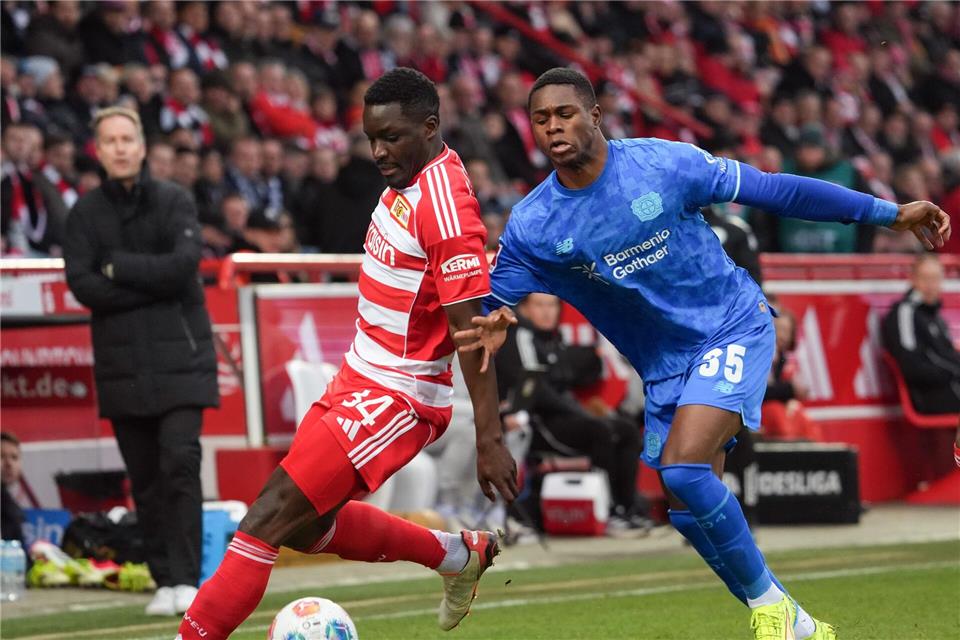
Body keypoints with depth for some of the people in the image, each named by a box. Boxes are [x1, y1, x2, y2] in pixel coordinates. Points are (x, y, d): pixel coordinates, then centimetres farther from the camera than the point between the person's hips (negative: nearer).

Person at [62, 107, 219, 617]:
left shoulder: (175, 201, 3)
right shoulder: (86, 212, 7)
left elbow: (183, 264, -12)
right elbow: (81, 284, -5)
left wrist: (119, 268, -7)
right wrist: (152, 283, -11)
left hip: (179, 356, -2)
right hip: (121, 361, 2)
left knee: (180, 462, -14)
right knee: (145, 477, 4)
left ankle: (186, 579, -13)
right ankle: (165, 582, 11)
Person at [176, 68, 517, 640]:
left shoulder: (445, 203, -21)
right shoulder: (405, 182, 7)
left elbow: (472, 327, -23)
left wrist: (490, 440, -24)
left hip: (394, 399, -10)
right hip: (358, 380, 10)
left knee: (273, 516, -14)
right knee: (306, 525, 19)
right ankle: (460, 555, 32)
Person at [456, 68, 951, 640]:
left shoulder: (662, 163, -15)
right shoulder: (532, 226, -8)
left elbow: (773, 190, -9)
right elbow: (488, 308, -1)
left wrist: (892, 213, -5)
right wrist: (492, 330, -29)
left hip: (733, 329, -5)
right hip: (665, 367, 5)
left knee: (683, 466, -25)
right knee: (691, 510, 3)